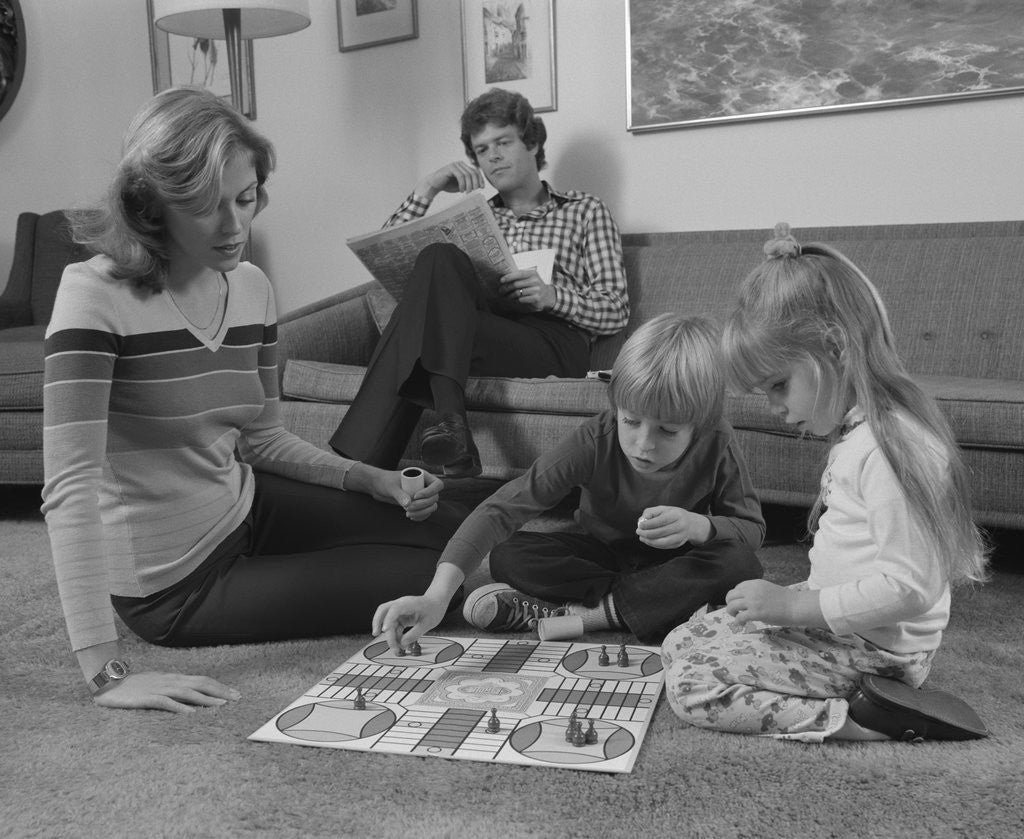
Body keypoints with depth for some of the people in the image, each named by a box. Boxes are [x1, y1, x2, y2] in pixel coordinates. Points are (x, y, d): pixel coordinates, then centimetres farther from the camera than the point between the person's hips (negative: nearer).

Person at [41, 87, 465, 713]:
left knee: (452, 533, 10)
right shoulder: (96, 296, -24)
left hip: (243, 507, 6)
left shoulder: (252, 287, -3)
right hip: (175, 586, -6)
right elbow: (70, 486, -30)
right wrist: (107, 672, -35)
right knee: (433, 577, -2)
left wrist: (368, 478, -5)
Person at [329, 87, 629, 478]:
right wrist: (428, 188, 10)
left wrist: (553, 295, -10)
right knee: (440, 258, -27)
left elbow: (615, 311, 9)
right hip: (485, 331, 3)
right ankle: (450, 420, -44)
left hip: (552, 342, -3)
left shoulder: (584, 210, 21)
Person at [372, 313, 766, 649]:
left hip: (675, 560, 1)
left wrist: (698, 526, -36)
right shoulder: (594, 442, -29)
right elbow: (502, 509, -37)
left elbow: (752, 529, -11)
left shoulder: (716, 447, -24)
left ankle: (575, 612, -26)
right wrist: (436, 595, -50)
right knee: (508, 557, -25)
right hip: (601, 553, 0)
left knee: (741, 567, -33)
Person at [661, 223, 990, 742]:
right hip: (842, 626, 11)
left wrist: (795, 606, -23)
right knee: (682, 642, 11)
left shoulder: (891, 445, -24)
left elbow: (911, 586, -27)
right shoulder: (860, 431, 9)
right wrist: (792, 599, 7)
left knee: (691, 685, -15)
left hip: (875, 650, -10)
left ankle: (866, 722, -11)